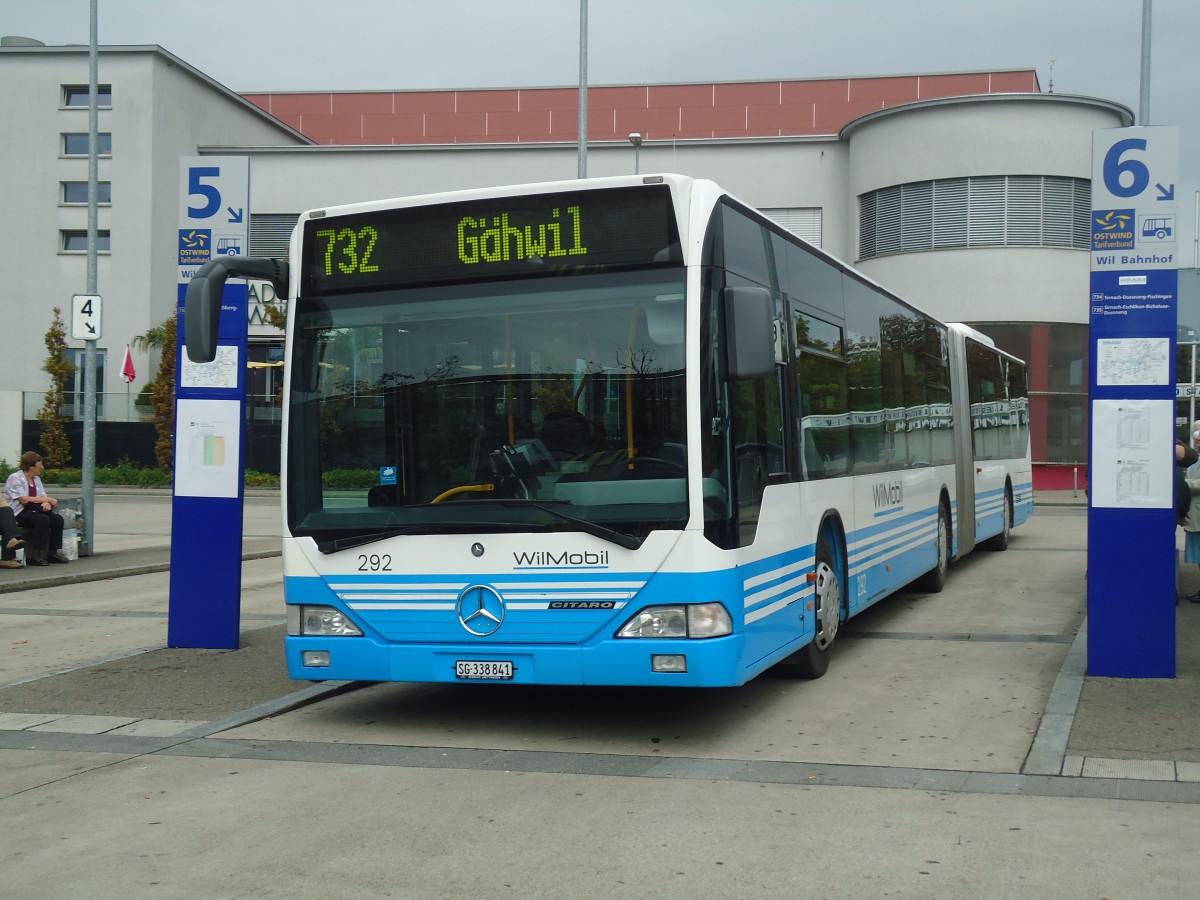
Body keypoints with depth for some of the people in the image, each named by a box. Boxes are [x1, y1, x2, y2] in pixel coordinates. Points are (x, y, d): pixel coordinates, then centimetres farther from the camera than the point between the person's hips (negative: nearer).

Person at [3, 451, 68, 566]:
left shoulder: (36, 479, 16)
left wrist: (47, 503, -15)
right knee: (43, 520, -32)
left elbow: (43, 497, 11)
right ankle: (36, 555, -26)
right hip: (17, 514, -7)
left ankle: (52, 553, -11)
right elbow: (24, 499, -19)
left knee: (57, 519, -15)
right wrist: (47, 499, -16)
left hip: (32, 511, 7)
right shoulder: (15, 478, -8)